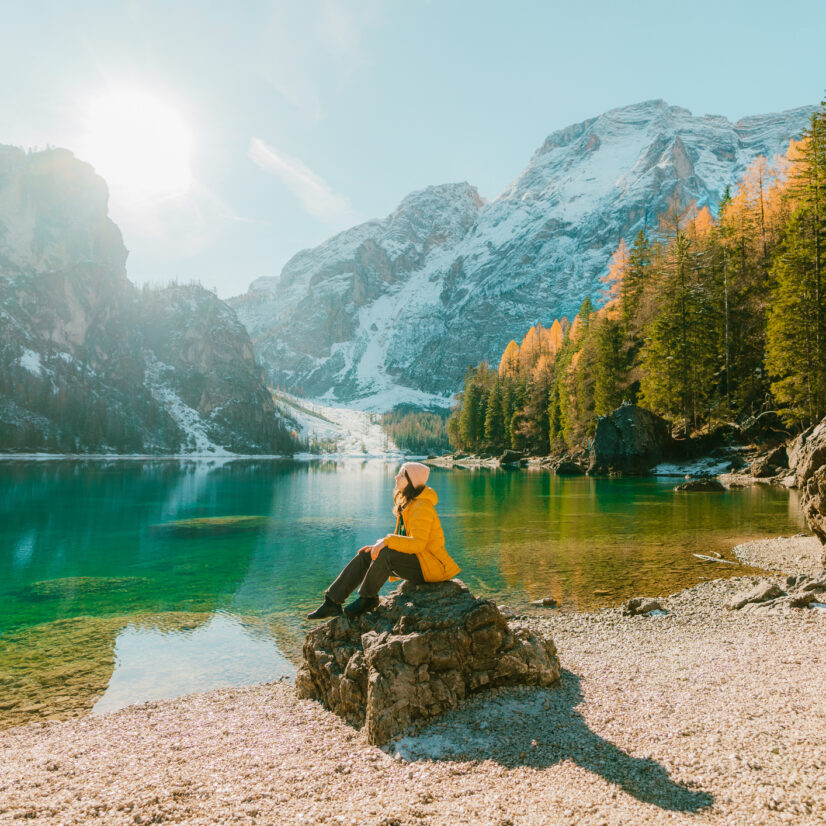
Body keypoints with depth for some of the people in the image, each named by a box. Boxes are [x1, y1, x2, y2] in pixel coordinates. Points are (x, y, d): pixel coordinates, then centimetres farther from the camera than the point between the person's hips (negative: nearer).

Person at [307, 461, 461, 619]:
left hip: (430, 566, -10)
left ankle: (367, 598, -10)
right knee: (364, 556, -5)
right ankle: (332, 601, -4)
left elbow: (418, 543, -30)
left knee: (385, 553, -32)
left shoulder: (422, 507, -19)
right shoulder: (407, 504, 11)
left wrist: (387, 541, -33)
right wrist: (377, 546, 4)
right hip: (415, 560, 10)